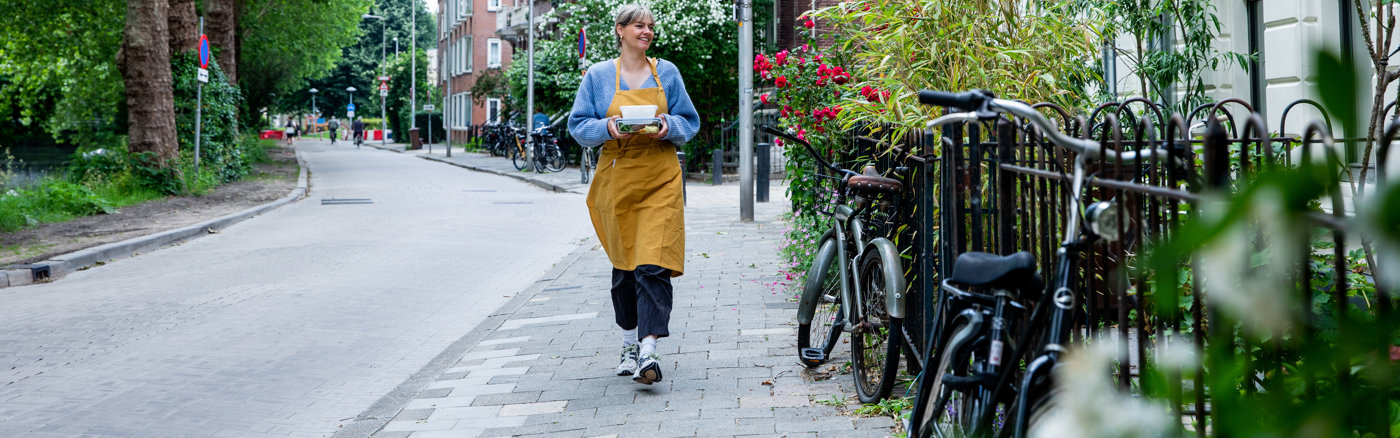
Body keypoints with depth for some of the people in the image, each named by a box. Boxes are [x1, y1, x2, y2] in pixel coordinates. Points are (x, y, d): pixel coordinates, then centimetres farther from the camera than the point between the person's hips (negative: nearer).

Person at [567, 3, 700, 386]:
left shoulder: (667, 72, 9)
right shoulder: (599, 75, 6)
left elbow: (690, 122, 12)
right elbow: (578, 125, 6)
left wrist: (668, 126, -10)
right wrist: (607, 127, -14)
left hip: (661, 180, -1)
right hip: (617, 179, 1)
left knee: (653, 264, -13)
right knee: (624, 264, 8)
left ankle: (649, 349, -18)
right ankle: (629, 343, 23)